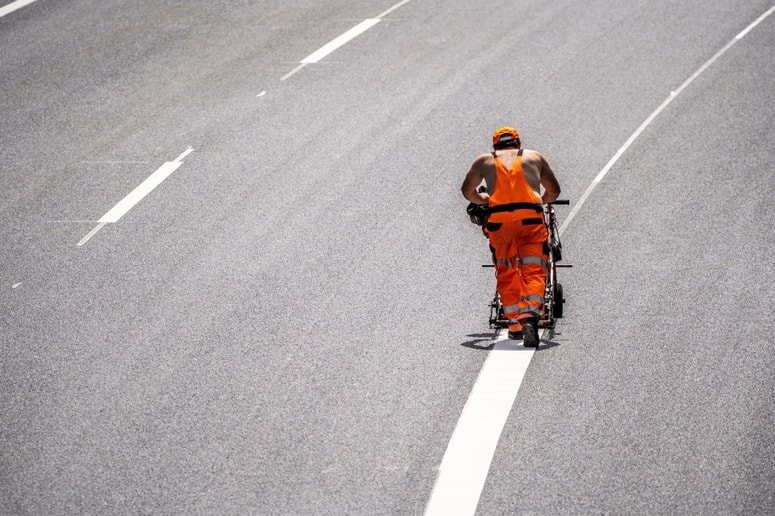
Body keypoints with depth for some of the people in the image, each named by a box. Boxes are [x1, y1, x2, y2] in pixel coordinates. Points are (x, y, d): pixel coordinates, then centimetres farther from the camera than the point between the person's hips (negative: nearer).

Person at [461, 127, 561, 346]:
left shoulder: (485, 160, 24)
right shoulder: (535, 157, 26)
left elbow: (467, 191, 32)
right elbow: (554, 191, 33)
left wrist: (484, 200, 51)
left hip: (498, 219, 1)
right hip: (531, 217, -1)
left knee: (506, 274, 15)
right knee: (533, 271, -1)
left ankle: (514, 323, 13)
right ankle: (530, 316, -22)